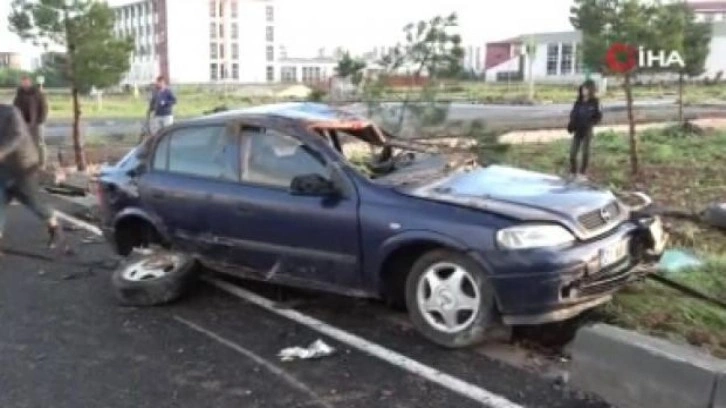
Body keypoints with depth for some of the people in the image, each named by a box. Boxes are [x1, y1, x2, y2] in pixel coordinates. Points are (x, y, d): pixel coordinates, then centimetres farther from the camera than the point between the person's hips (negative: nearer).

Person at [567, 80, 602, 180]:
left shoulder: (594, 102, -5)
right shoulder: (579, 102, 4)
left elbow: (598, 117, -4)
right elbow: (573, 114, 8)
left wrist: (590, 123, -19)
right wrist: (571, 124, -7)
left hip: (587, 131, -3)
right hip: (577, 130, 3)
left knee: (585, 152, 6)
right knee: (573, 152, 1)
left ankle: (582, 173, 17)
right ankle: (573, 172, 16)